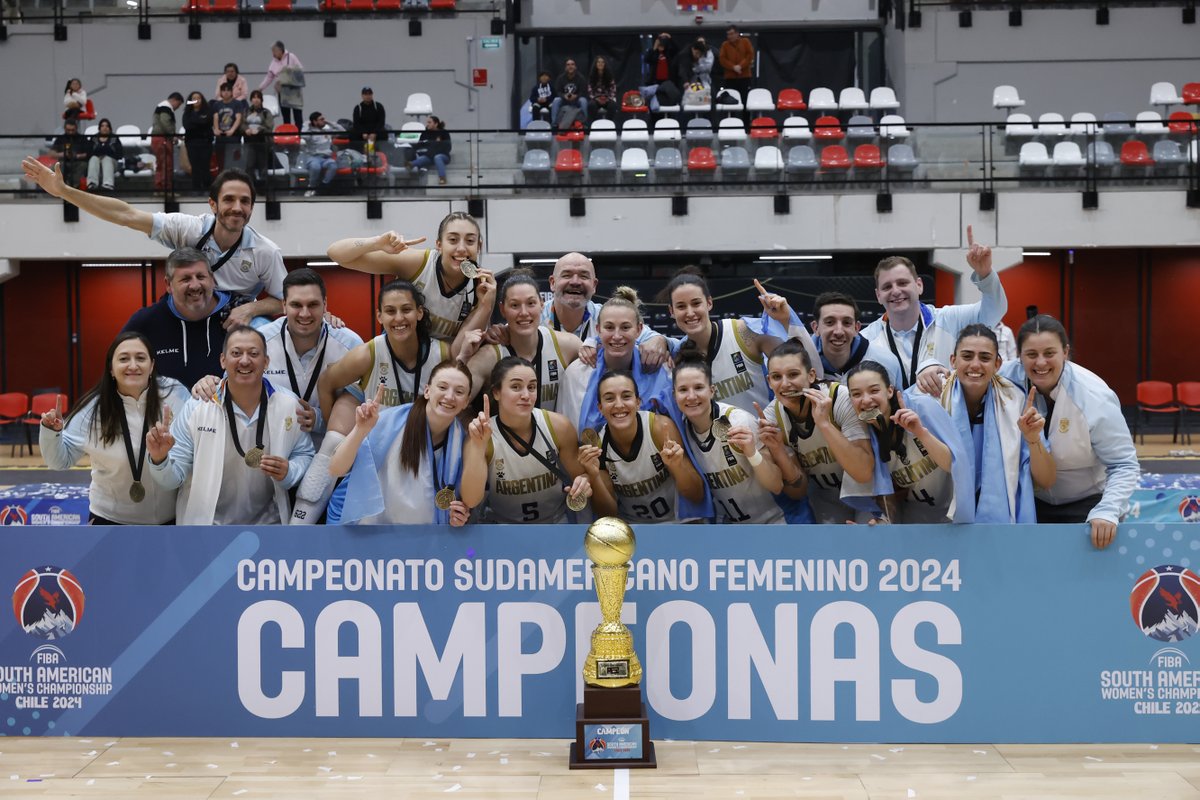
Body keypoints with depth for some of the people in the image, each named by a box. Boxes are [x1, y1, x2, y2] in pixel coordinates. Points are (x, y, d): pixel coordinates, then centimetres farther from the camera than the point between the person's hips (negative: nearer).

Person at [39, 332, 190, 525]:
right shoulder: (93, 408, -12)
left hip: (170, 520, 0)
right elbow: (61, 460, -4)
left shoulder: (175, 394, -13)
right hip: (111, 520, 0)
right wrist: (51, 431, -22)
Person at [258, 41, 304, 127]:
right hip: (281, 92, 4)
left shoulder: (291, 57, -5)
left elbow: (300, 69, -6)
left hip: (293, 90, -4)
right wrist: (260, 88, 10)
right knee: (285, 116, 4)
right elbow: (269, 78, 14)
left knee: (297, 115, -5)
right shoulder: (273, 62, 9)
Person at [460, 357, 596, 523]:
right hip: (502, 533, -4)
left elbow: (579, 475, 4)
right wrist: (478, 446, -30)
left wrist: (582, 483, -18)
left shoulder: (558, 426, -9)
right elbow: (471, 501, -22)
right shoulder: (481, 435, -12)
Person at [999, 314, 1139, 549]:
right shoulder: (1006, 379, -16)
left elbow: (1124, 465, -18)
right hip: (1030, 500, 2)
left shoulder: (1094, 397, -22)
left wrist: (1107, 512, -33)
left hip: (1086, 503, -2)